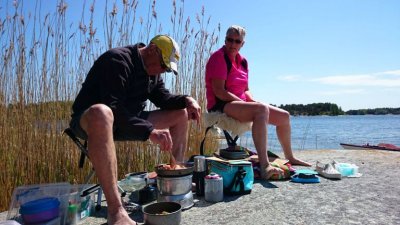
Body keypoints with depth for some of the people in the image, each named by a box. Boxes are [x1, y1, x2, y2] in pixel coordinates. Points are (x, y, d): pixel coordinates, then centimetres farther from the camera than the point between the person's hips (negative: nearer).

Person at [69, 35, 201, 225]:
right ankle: (115, 209, -46)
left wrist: (186, 100, -9)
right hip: (89, 120, -8)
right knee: (101, 113, -46)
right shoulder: (118, 60, -21)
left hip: (128, 120, 8)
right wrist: (150, 131, -37)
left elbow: (163, 98, 10)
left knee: (181, 114, 3)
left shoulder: (152, 69, 7)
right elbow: (113, 110, -31)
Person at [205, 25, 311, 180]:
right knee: (262, 109, -36)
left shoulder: (242, 61, 15)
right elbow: (218, 91, -19)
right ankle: (264, 166, -44)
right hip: (221, 105, -8)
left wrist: (252, 101, -5)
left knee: (284, 116, 7)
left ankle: (290, 158, 28)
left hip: (239, 103, 9)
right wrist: (247, 103, -20)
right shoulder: (218, 57, -9)